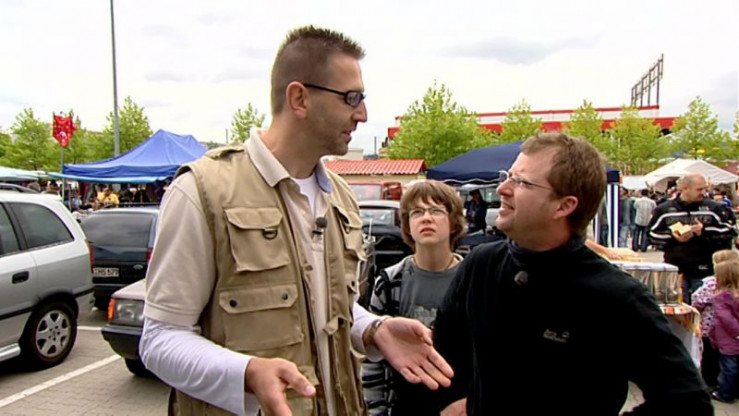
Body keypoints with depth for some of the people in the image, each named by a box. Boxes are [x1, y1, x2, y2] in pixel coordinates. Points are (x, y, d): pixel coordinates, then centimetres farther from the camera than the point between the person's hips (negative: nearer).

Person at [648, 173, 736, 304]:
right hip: (675, 270, 0)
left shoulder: (714, 208, 2)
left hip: (704, 270, 0)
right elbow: (653, 235, 3)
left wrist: (705, 232, -15)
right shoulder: (664, 210, 2)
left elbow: (729, 232, -2)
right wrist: (673, 237, -12)